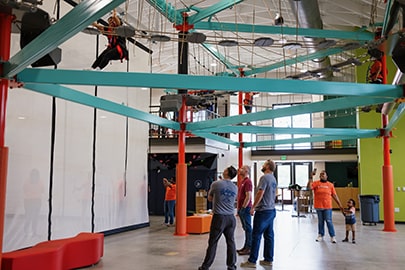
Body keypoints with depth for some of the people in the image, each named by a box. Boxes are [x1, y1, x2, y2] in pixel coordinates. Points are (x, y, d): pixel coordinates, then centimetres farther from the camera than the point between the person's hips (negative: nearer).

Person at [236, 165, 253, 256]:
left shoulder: (247, 181, -13)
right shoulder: (242, 181, 17)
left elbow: (248, 197, -20)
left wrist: (243, 208, -20)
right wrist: (239, 208, 19)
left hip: (245, 208, -10)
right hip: (242, 208, 10)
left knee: (248, 228, -4)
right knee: (246, 228, 13)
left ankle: (249, 248, 0)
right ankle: (246, 247, 20)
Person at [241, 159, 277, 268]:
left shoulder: (264, 177, -14)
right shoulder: (273, 179, 14)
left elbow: (260, 194, -20)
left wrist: (253, 207, -12)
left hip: (263, 211, -9)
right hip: (272, 210, 9)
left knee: (256, 236, -4)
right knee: (269, 235, 11)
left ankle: (252, 261, -1)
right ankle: (268, 259, 16)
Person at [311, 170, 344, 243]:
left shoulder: (330, 185, 4)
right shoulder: (316, 183, 1)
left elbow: (335, 196, 6)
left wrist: (340, 205, 5)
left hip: (327, 207, -1)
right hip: (318, 206, 1)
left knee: (329, 221, 0)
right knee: (320, 221, 11)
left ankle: (332, 236, 8)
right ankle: (320, 235, 24)